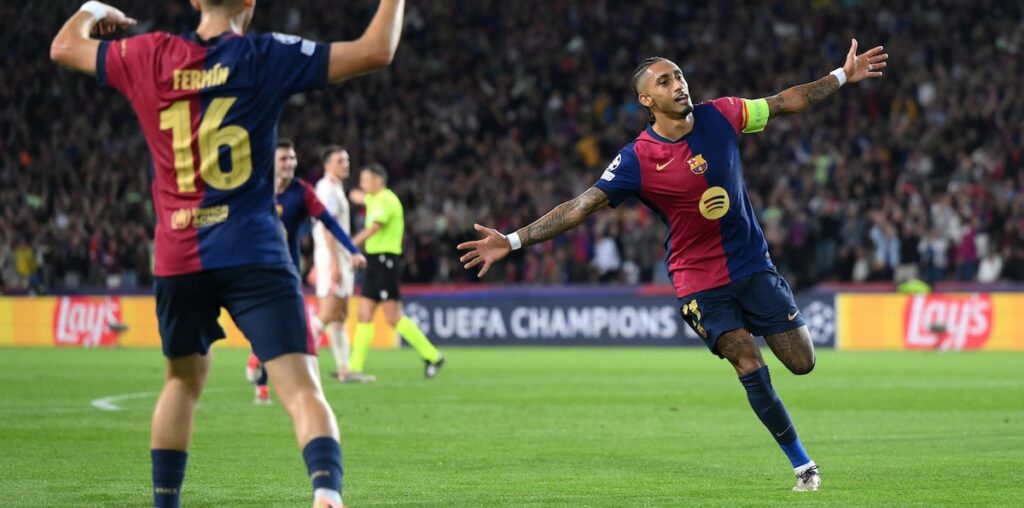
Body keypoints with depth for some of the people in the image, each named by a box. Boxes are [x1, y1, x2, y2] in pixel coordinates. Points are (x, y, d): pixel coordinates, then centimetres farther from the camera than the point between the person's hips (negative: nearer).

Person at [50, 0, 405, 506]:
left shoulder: (152, 56, 6)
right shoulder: (264, 57, -3)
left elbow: (64, 47, 23)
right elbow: (377, 51, -6)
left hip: (177, 257, 4)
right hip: (253, 252, -4)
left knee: (184, 379, 26)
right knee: (301, 388, -11)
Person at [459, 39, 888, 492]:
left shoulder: (719, 116, -5)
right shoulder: (636, 160, -16)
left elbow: (785, 102, 8)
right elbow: (582, 206, -17)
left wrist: (842, 76, 8)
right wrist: (511, 241, -24)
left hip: (752, 264, 4)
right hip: (699, 281, -4)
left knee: (802, 362, -1)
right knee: (750, 367, -14)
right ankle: (801, 463, 1)